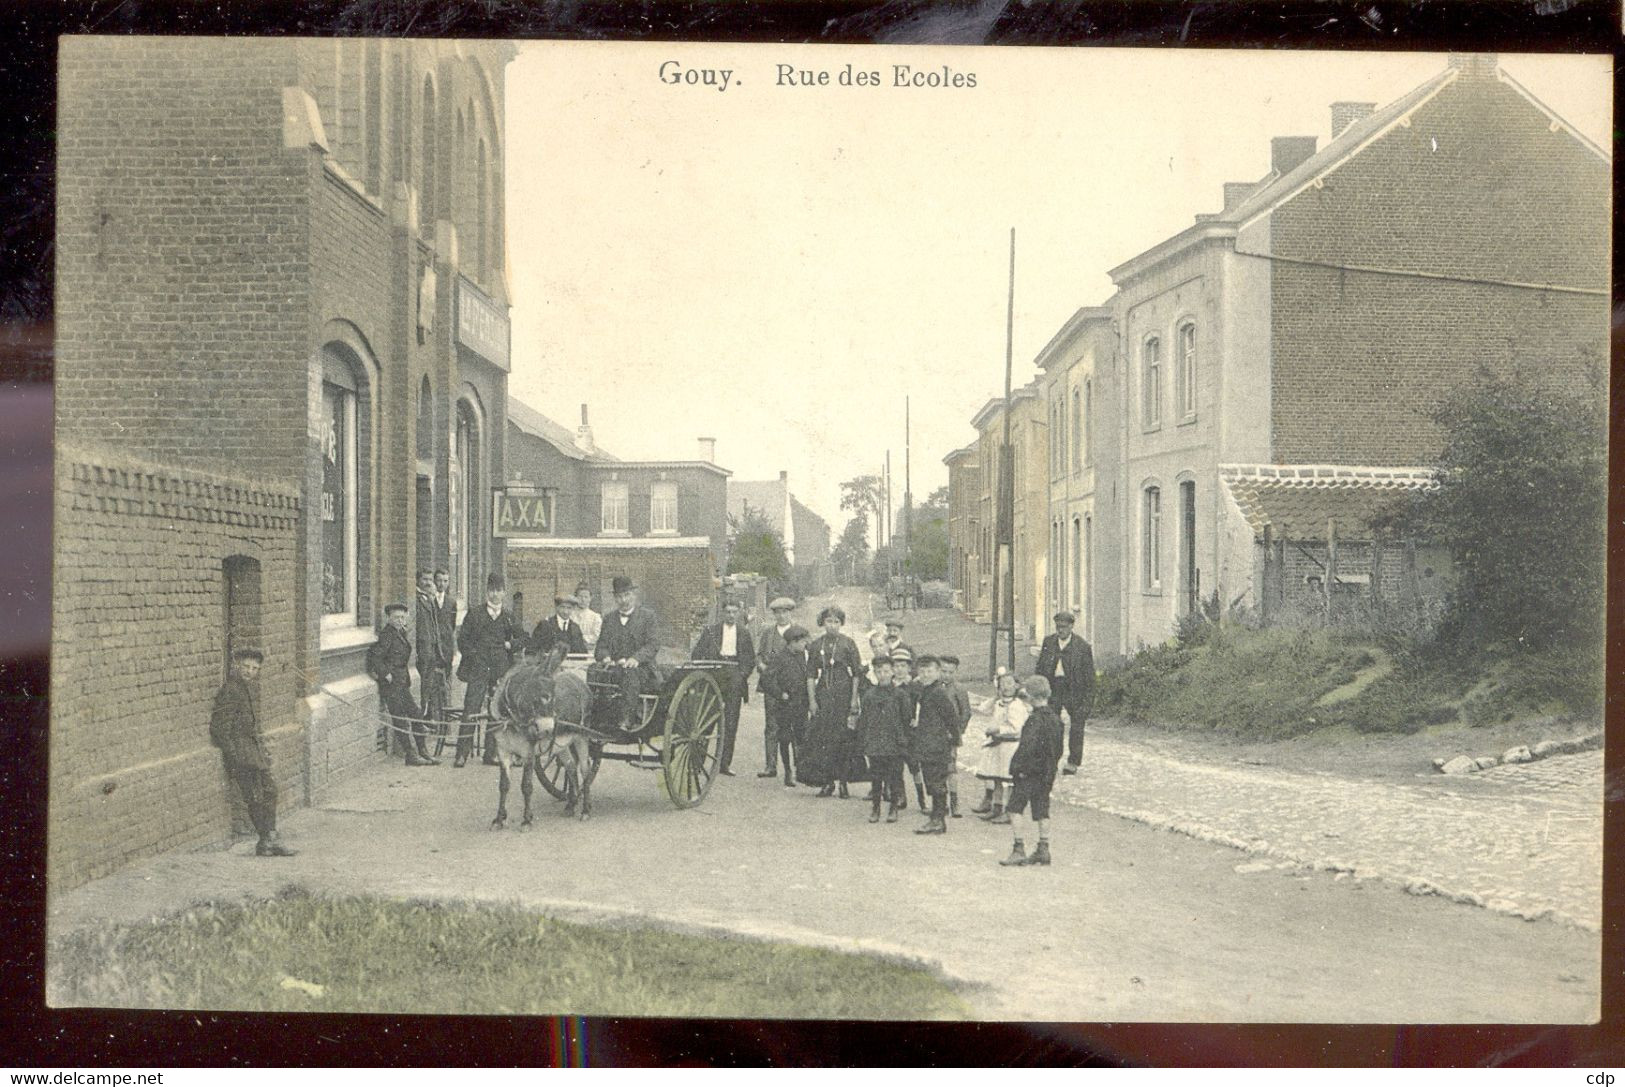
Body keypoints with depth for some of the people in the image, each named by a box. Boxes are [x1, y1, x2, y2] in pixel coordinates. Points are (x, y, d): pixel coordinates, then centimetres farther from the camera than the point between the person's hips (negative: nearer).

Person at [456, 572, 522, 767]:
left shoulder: (507, 618, 13)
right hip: (478, 669, -3)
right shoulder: (474, 614, 6)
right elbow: (462, 639, 6)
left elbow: (522, 637, 20)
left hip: (501, 671, 3)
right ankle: (462, 754, -8)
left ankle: (491, 753, 9)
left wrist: (510, 644, 2)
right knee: (470, 711, -9)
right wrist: (473, 655, -5)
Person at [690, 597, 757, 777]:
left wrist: (742, 676, 0)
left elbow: (751, 660, 14)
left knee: (731, 722, -1)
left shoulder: (744, 633, 12)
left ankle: (725, 763, 2)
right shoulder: (710, 631, 6)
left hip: (735, 679, 2)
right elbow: (696, 655, 5)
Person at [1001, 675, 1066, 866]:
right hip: (1047, 775, 8)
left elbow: (1027, 746, -25)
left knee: (1016, 809, -3)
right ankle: (1043, 850, 14)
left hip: (1029, 773, -8)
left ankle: (1018, 849, -7)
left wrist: (1016, 766, -16)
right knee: (1042, 812, 12)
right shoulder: (1055, 719, 9)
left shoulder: (1035, 719, -17)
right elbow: (1059, 749, 16)